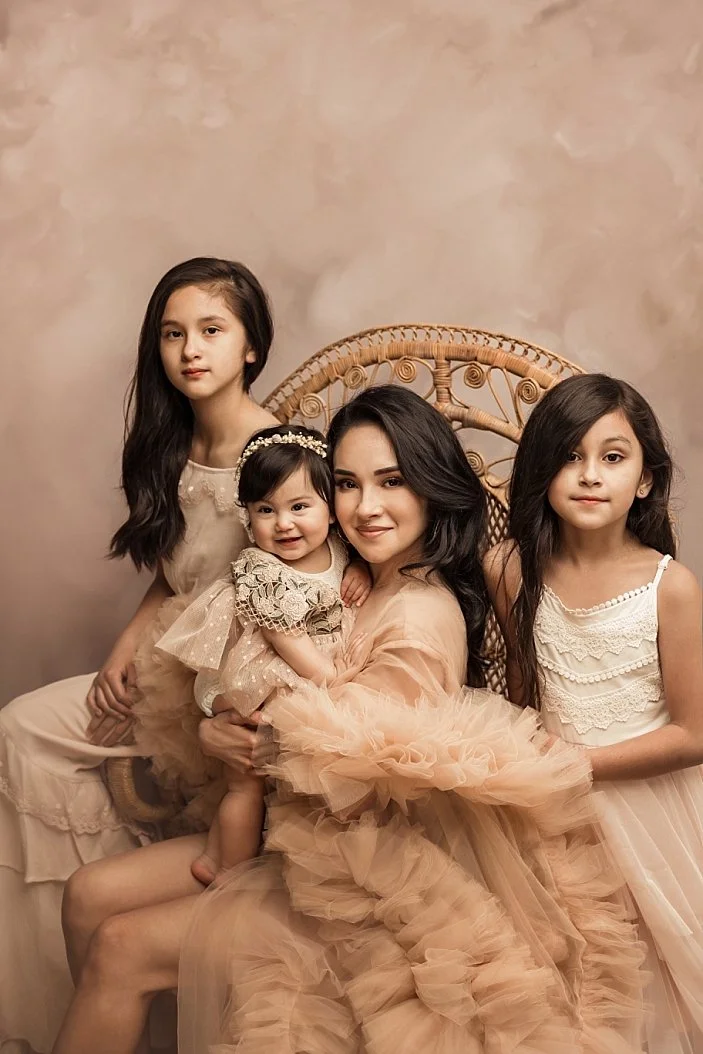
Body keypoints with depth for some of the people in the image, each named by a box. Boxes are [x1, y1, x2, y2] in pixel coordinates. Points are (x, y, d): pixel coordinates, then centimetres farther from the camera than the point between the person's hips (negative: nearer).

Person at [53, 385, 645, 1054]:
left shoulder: (422, 612, -23)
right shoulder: (365, 586, 5)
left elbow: (344, 780, -19)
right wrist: (213, 730, -12)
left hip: (366, 871, -9)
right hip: (313, 842, 9)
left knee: (121, 948, -9)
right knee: (91, 894, 4)